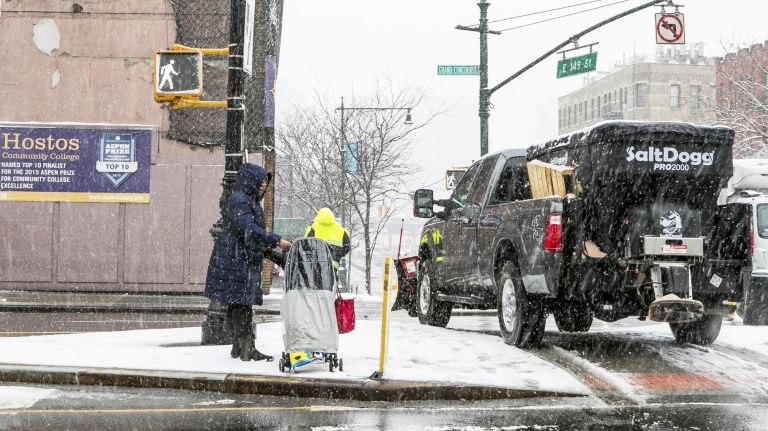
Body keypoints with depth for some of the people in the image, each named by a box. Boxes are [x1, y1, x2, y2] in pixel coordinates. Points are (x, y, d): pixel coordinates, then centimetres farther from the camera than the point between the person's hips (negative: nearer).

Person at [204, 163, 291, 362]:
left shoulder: (250, 202, 22)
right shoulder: (239, 201, -11)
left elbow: (256, 240, 27)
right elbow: (248, 230, -25)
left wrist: (275, 255, 19)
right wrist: (277, 241, -26)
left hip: (246, 262, 10)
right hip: (236, 262, -10)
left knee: (238, 306, 12)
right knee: (242, 305, -9)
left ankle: (240, 347, 16)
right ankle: (247, 348, -10)